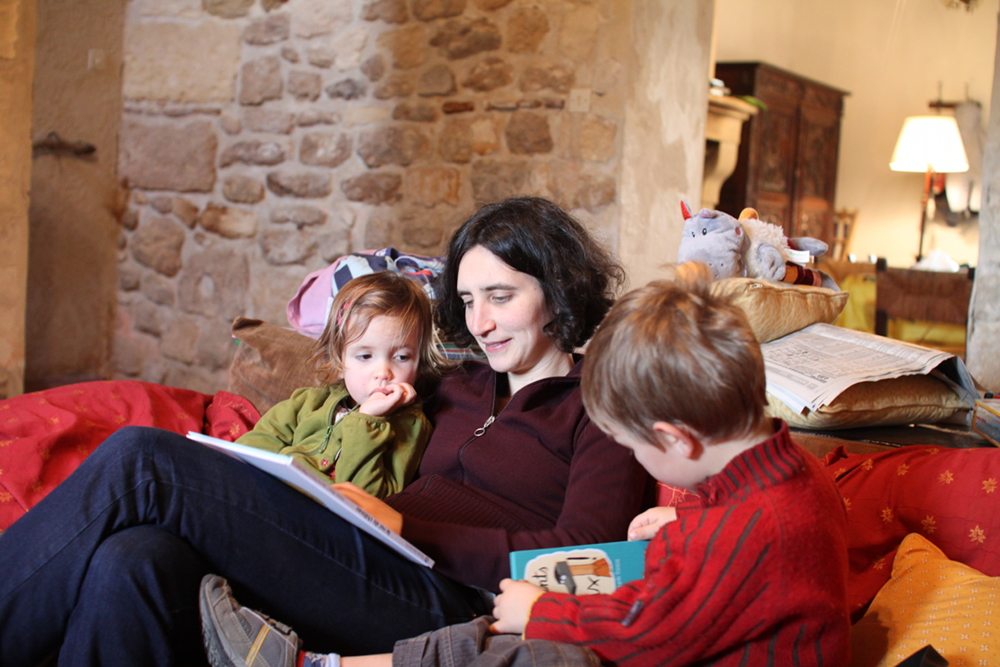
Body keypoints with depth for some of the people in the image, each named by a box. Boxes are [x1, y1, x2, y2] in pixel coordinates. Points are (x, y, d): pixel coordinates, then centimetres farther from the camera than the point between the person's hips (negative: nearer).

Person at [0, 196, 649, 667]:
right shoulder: (461, 386, 27)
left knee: (142, 460, -16)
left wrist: (407, 525, -11)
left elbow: (583, 558, -8)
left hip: (450, 600, -6)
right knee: (133, 562, -24)